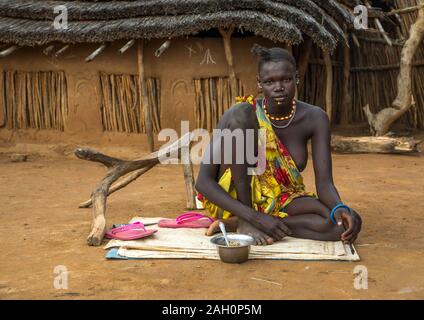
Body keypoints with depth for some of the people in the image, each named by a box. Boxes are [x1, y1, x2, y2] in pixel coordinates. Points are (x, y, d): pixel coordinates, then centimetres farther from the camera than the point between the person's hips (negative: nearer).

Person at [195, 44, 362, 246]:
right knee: (240, 116, -26)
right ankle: (245, 221, -20)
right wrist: (255, 216, -32)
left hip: (279, 202, 4)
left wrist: (339, 208, -38)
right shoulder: (241, 114, -19)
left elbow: (324, 182, -13)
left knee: (344, 224, -26)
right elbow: (203, 182, -21)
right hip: (236, 202, -3)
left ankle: (233, 223, -15)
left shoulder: (314, 118, -10)